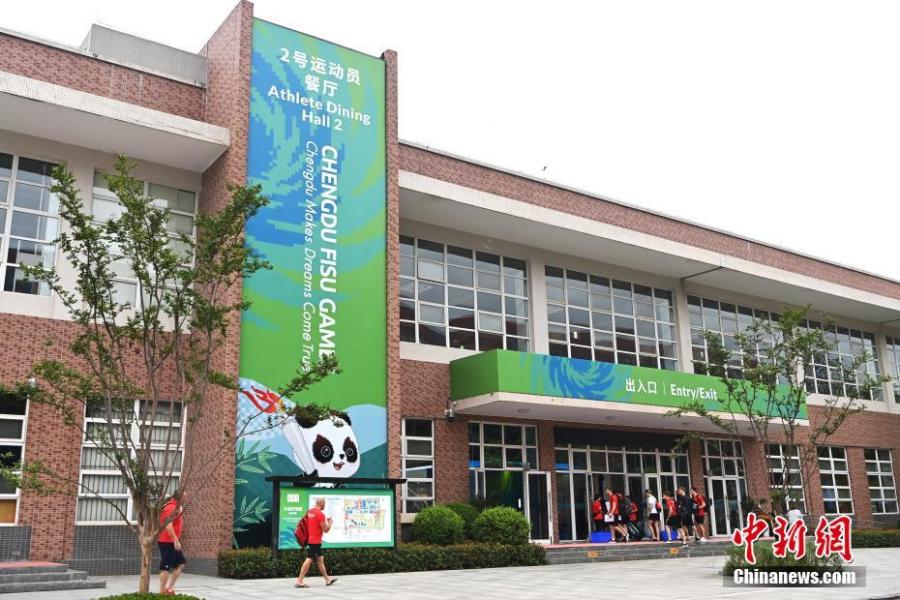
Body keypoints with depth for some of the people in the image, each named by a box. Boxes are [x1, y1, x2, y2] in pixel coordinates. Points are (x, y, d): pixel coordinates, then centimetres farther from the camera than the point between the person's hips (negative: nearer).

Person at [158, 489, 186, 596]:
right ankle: (162, 592, -1)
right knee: (166, 567, -6)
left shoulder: (175, 507, 16)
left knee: (181, 564, 11)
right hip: (167, 542, -10)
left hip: (171, 541, 10)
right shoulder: (171, 507, -16)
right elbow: (168, 525, -26)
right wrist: (176, 541, -26)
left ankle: (169, 587, 12)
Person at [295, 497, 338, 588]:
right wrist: (330, 522, 3)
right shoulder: (320, 513, -17)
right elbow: (326, 529, -16)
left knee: (320, 559, 14)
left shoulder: (310, 511, 9)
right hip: (315, 541, -9)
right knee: (309, 560, -7)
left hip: (310, 539, 9)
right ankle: (299, 581, -7)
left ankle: (327, 579, 22)